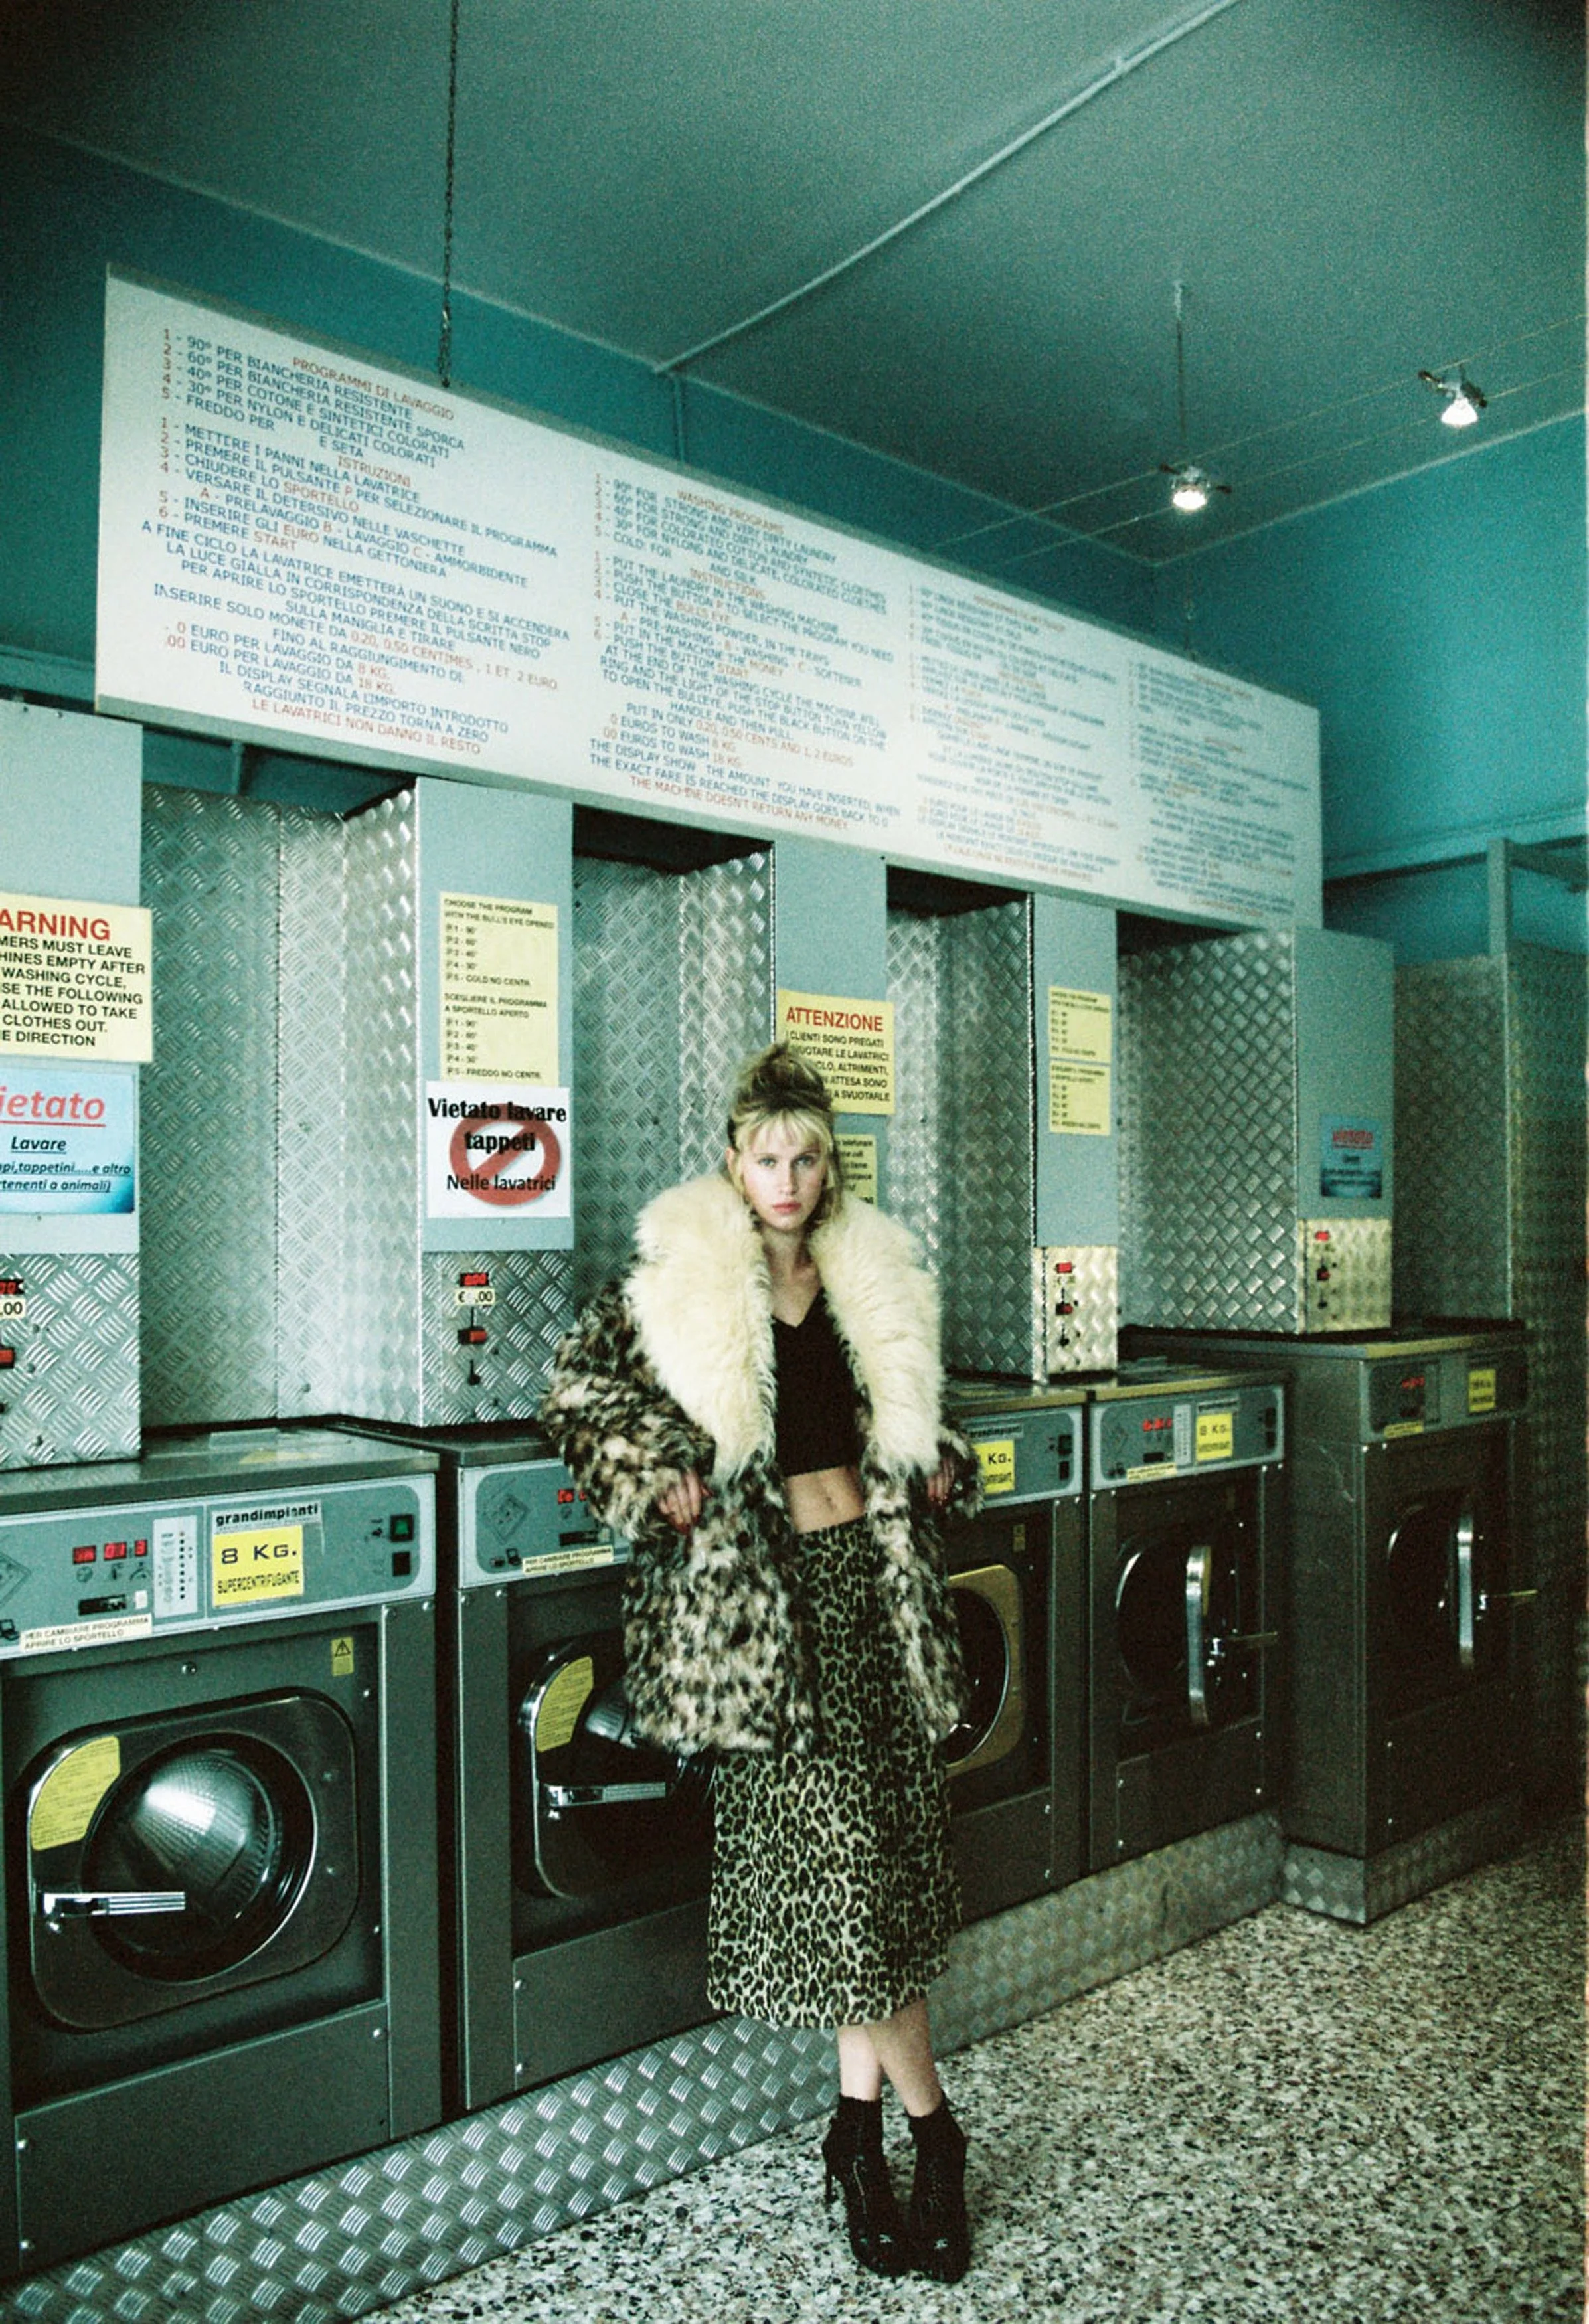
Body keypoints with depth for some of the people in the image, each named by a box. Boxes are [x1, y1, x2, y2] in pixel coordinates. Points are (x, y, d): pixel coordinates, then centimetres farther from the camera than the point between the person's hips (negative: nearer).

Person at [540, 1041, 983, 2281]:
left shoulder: (872, 1274, 10)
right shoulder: (678, 1280, -4)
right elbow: (583, 1391, 0)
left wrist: (943, 1470, 7)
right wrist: (657, 1479, -12)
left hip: (874, 1574, 5)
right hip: (764, 1587, -5)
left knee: (884, 1853, 7)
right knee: (835, 1853, -6)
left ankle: (859, 2130, 25)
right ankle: (933, 2131, 14)